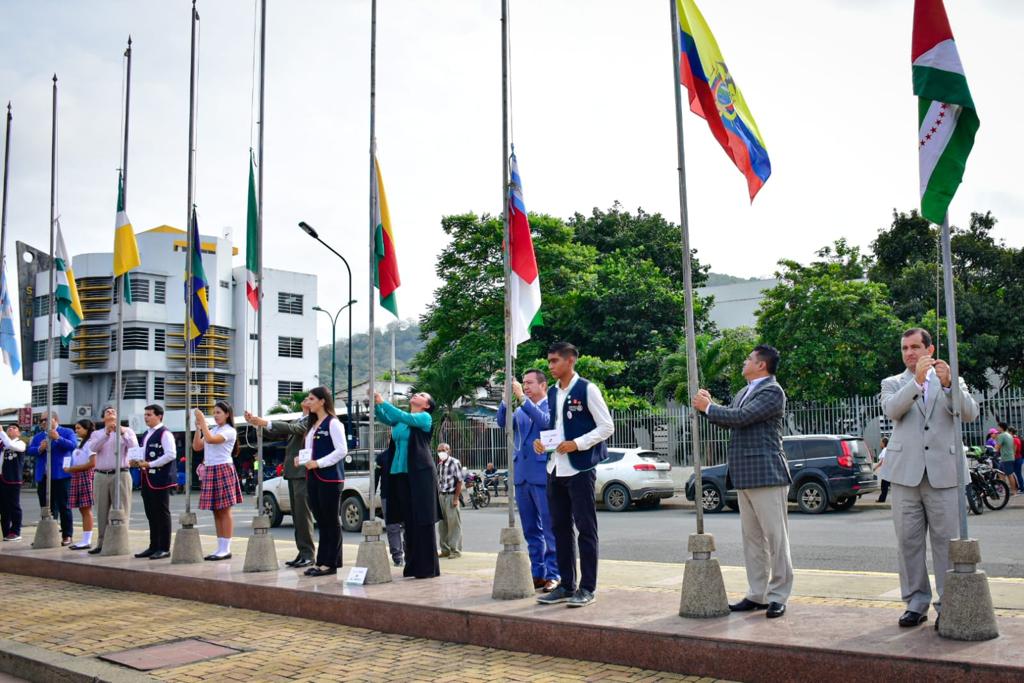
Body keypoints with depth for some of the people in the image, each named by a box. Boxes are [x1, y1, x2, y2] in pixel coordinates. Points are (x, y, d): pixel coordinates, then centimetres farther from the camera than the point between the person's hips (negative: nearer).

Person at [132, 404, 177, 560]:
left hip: (160, 479, -9)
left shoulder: (164, 433, -10)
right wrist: (139, 463, 5)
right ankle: (154, 547, 22)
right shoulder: (145, 435, 18)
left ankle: (164, 548, 3)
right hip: (147, 479, 9)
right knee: (151, 514, 13)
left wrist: (150, 464, -17)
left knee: (162, 514, -3)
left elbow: (171, 454, -20)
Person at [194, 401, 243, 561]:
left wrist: (203, 421, -16)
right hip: (209, 471, 7)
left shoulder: (229, 431, -6)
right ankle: (220, 548, 12)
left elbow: (210, 439, -21)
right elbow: (197, 447, 12)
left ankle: (226, 549, -3)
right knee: (216, 512, 8)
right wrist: (198, 427, 5)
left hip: (223, 470, -7)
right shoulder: (212, 430, 17)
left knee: (224, 511, -5)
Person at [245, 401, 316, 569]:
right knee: (297, 516, 9)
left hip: (303, 473, -9)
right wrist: (256, 423, 1)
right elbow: (276, 433, 15)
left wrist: (265, 422, -27)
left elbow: (294, 429, -22)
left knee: (303, 515, -8)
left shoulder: (312, 420, -7)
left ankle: (308, 554, -3)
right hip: (292, 473, 9)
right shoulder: (297, 421, 20)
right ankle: (303, 553, 13)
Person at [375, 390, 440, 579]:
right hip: (400, 473, 6)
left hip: (420, 473, -6)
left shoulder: (425, 417, 0)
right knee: (408, 521, 8)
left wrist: (382, 402, -15)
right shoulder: (400, 419, 17)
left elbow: (403, 417, -16)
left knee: (422, 521, -6)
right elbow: (384, 418, 1)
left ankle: (428, 567, -2)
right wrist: (375, 404, -16)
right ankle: (412, 565, 14)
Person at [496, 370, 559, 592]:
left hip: (543, 475, -6)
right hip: (522, 475, 6)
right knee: (531, 530, 11)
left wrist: (522, 398, -25)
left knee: (549, 528, -4)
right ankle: (537, 573, 17)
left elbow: (545, 421, -20)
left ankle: (553, 575, 0)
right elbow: (502, 422, 0)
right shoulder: (520, 410, 16)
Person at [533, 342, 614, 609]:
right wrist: (541, 440, 0)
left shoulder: (587, 389, -8)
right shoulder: (552, 393, 12)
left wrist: (577, 444, -19)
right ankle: (566, 585, 19)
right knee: (560, 528, 10)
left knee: (585, 528, -1)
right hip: (555, 469, 7)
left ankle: (587, 588, 6)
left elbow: (607, 427, -10)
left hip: (580, 468, -7)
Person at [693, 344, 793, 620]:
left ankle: (778, 596, 3)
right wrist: (708, 406, 2)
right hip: (745, 476, 9)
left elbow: (740, 417, -19)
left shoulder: (772, 392, -10)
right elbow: (728, 420, 18)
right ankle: (757, 595, 18)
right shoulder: (745, 392, 19)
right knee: (752, 538, 12)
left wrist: (707, 407, -7)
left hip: (766, 473, -9)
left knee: (775, 537, -2)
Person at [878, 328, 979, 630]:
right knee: (908, 542, 4)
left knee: (946, 541, 0)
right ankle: (916, 603, 13)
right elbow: (892, 410, -9)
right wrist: (918, 380, -20)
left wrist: (948, 383, -19)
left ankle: (948, 606, 7)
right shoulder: (893, 383, 13)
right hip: (906, 472, 1)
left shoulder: (951, 380, 13)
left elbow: (970, 413, -4)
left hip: (943, 473, -1)